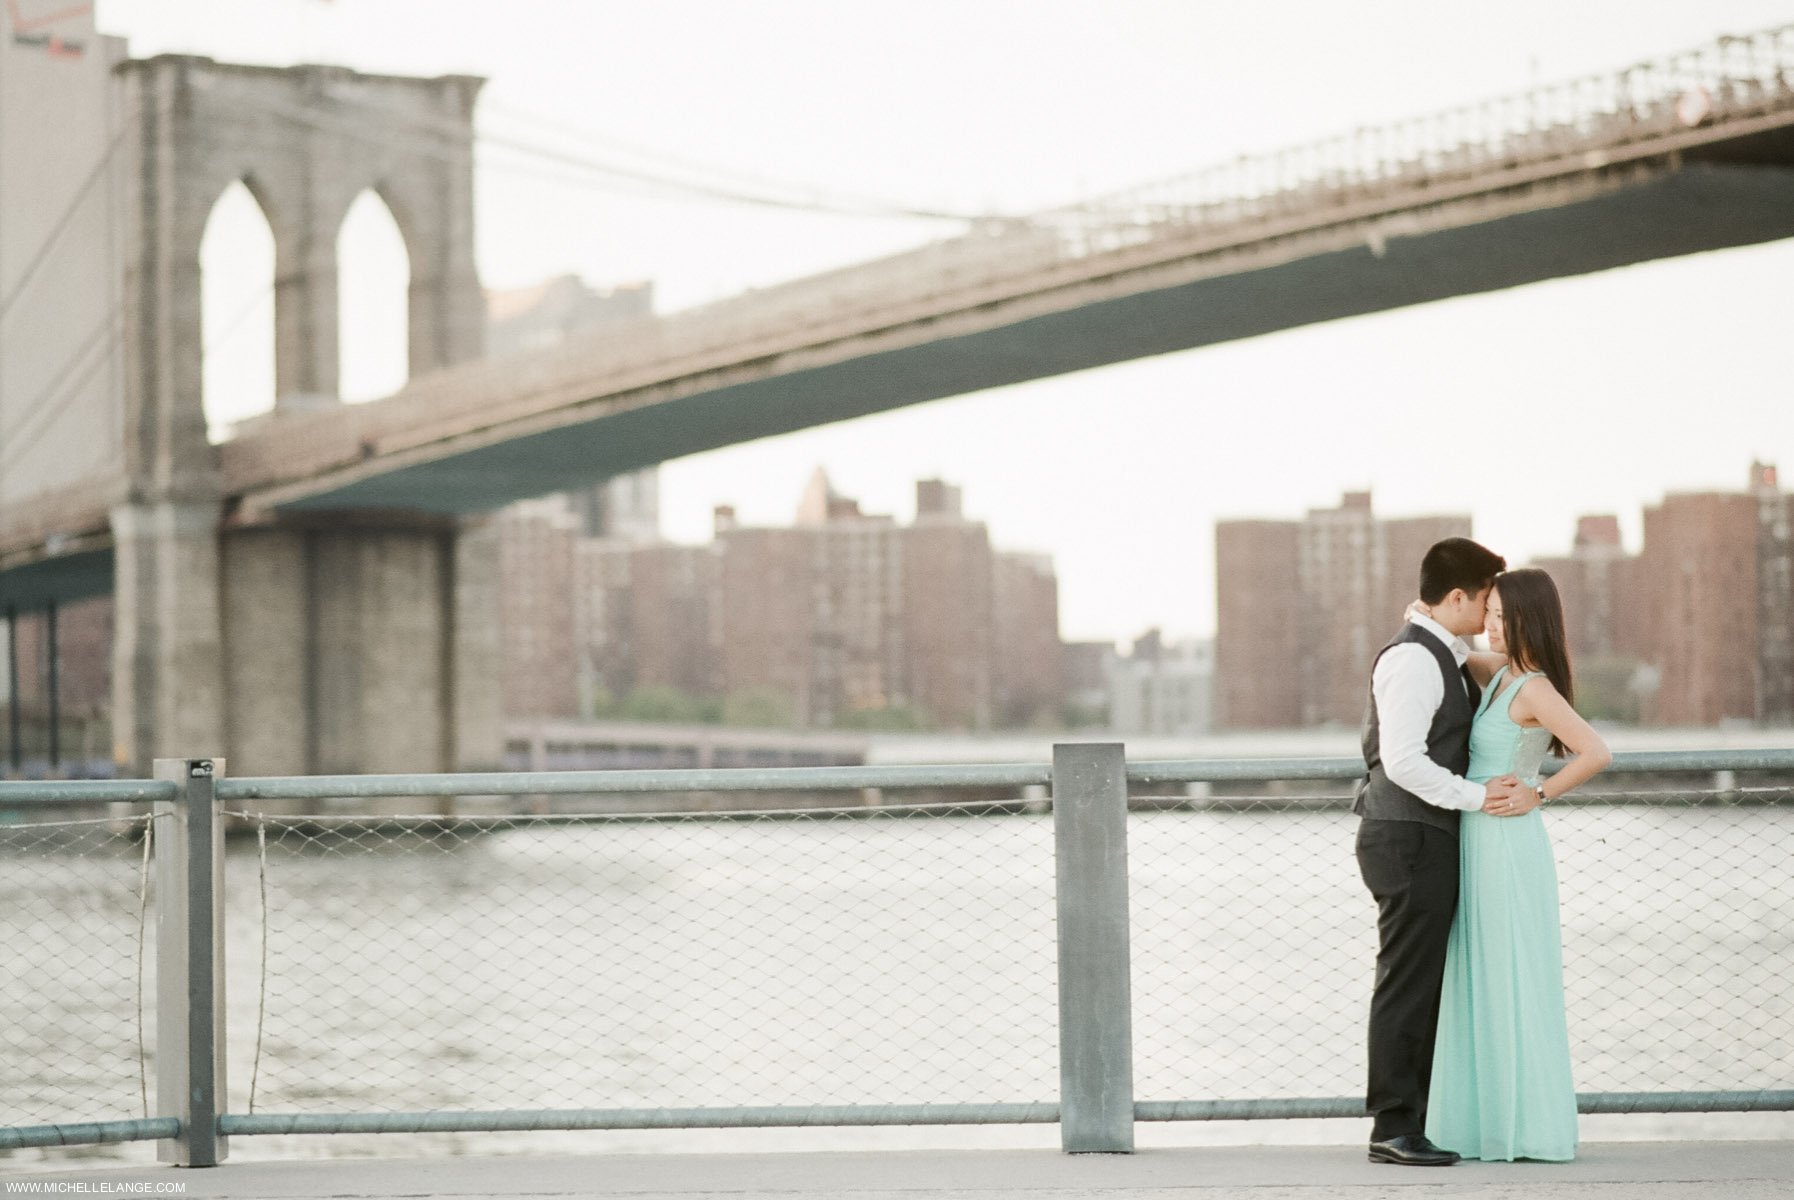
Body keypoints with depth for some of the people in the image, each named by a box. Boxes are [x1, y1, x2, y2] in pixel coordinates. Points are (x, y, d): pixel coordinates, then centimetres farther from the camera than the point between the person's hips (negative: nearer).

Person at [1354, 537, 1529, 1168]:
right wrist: (1474, 795, -18)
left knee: (1424, 984, 13)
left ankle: (1418, 1117, 18)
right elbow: (1403, 760, -23)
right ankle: (1393, 1126, -5)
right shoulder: (1412, 660, -16)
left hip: (1427, 839, 11)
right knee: (1406, 984, -8)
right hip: (1408, 838, -11)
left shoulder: (1444, 657, 18)